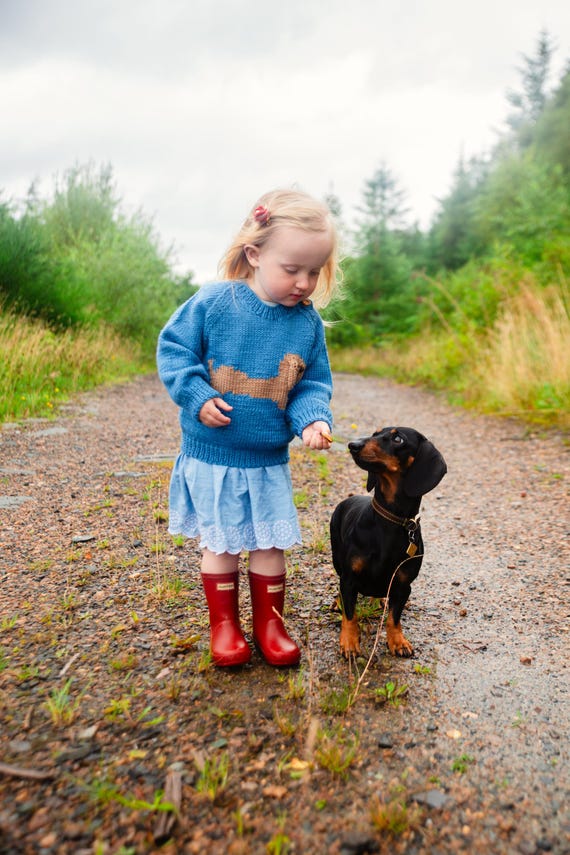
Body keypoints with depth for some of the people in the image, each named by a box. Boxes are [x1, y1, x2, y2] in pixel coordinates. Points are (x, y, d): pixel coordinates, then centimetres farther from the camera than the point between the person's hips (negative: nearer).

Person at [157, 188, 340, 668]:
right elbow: (174, 348, -5)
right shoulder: (214, 302, -13)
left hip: (269, 460, 3)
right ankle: (224, 624, 30)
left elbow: (314, 383, 3)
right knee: (221, 543, 11)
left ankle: (270, 622, 31)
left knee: (270, 543, 11)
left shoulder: (308, 321, -3)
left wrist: (313, 419, -17)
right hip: (211, 454, -2)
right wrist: (196, 395, -18)